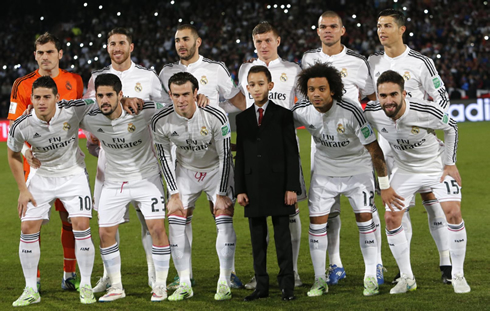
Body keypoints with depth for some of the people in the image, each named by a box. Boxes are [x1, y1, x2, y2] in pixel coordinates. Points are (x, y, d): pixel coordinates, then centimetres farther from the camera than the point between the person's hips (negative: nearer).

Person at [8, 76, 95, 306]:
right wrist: (22, 190, -1)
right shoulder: (21, 127, -18)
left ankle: (85, 285, 3)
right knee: (28, 228, -7)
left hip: (73, 173, -1)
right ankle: (31, 290, 6)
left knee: (81, 225, -13)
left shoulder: (73, 111, -22)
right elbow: (13, 155, 0)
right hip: (41, 177, 1)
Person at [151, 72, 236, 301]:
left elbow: (225, 156, -18)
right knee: (175, 222, -8)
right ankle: (184, 284, -1)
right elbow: (164, 156, -6)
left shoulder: (216, 117, -28)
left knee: (224, 220, -14)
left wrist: (222, 194, -17)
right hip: (185, 171, 2)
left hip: (217, 169, -2)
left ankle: (224, 283, -4)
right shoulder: (160, 122, -21)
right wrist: (174, 194, -9)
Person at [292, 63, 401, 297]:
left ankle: (371, 278, 5)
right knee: (317, 221, -2)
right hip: (324, 170, 3)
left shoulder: (351, 111, -27)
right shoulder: (302, 112, -16)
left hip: (357, 168, -3)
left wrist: (385, 185, -18)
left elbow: (373, 148, -21)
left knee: (364, 218, -9)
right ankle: (320, 280, 9)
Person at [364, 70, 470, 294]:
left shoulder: (424, 112, -30)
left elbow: (451, 127, -9)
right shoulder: (372, 114, -22)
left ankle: (458, 275, 0)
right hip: (405, 170, 3)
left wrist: (449, 163, -8)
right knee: (391, 218, -7)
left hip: (436, 165, -3)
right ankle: (407, 278, 8)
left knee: (453, 213, -16)